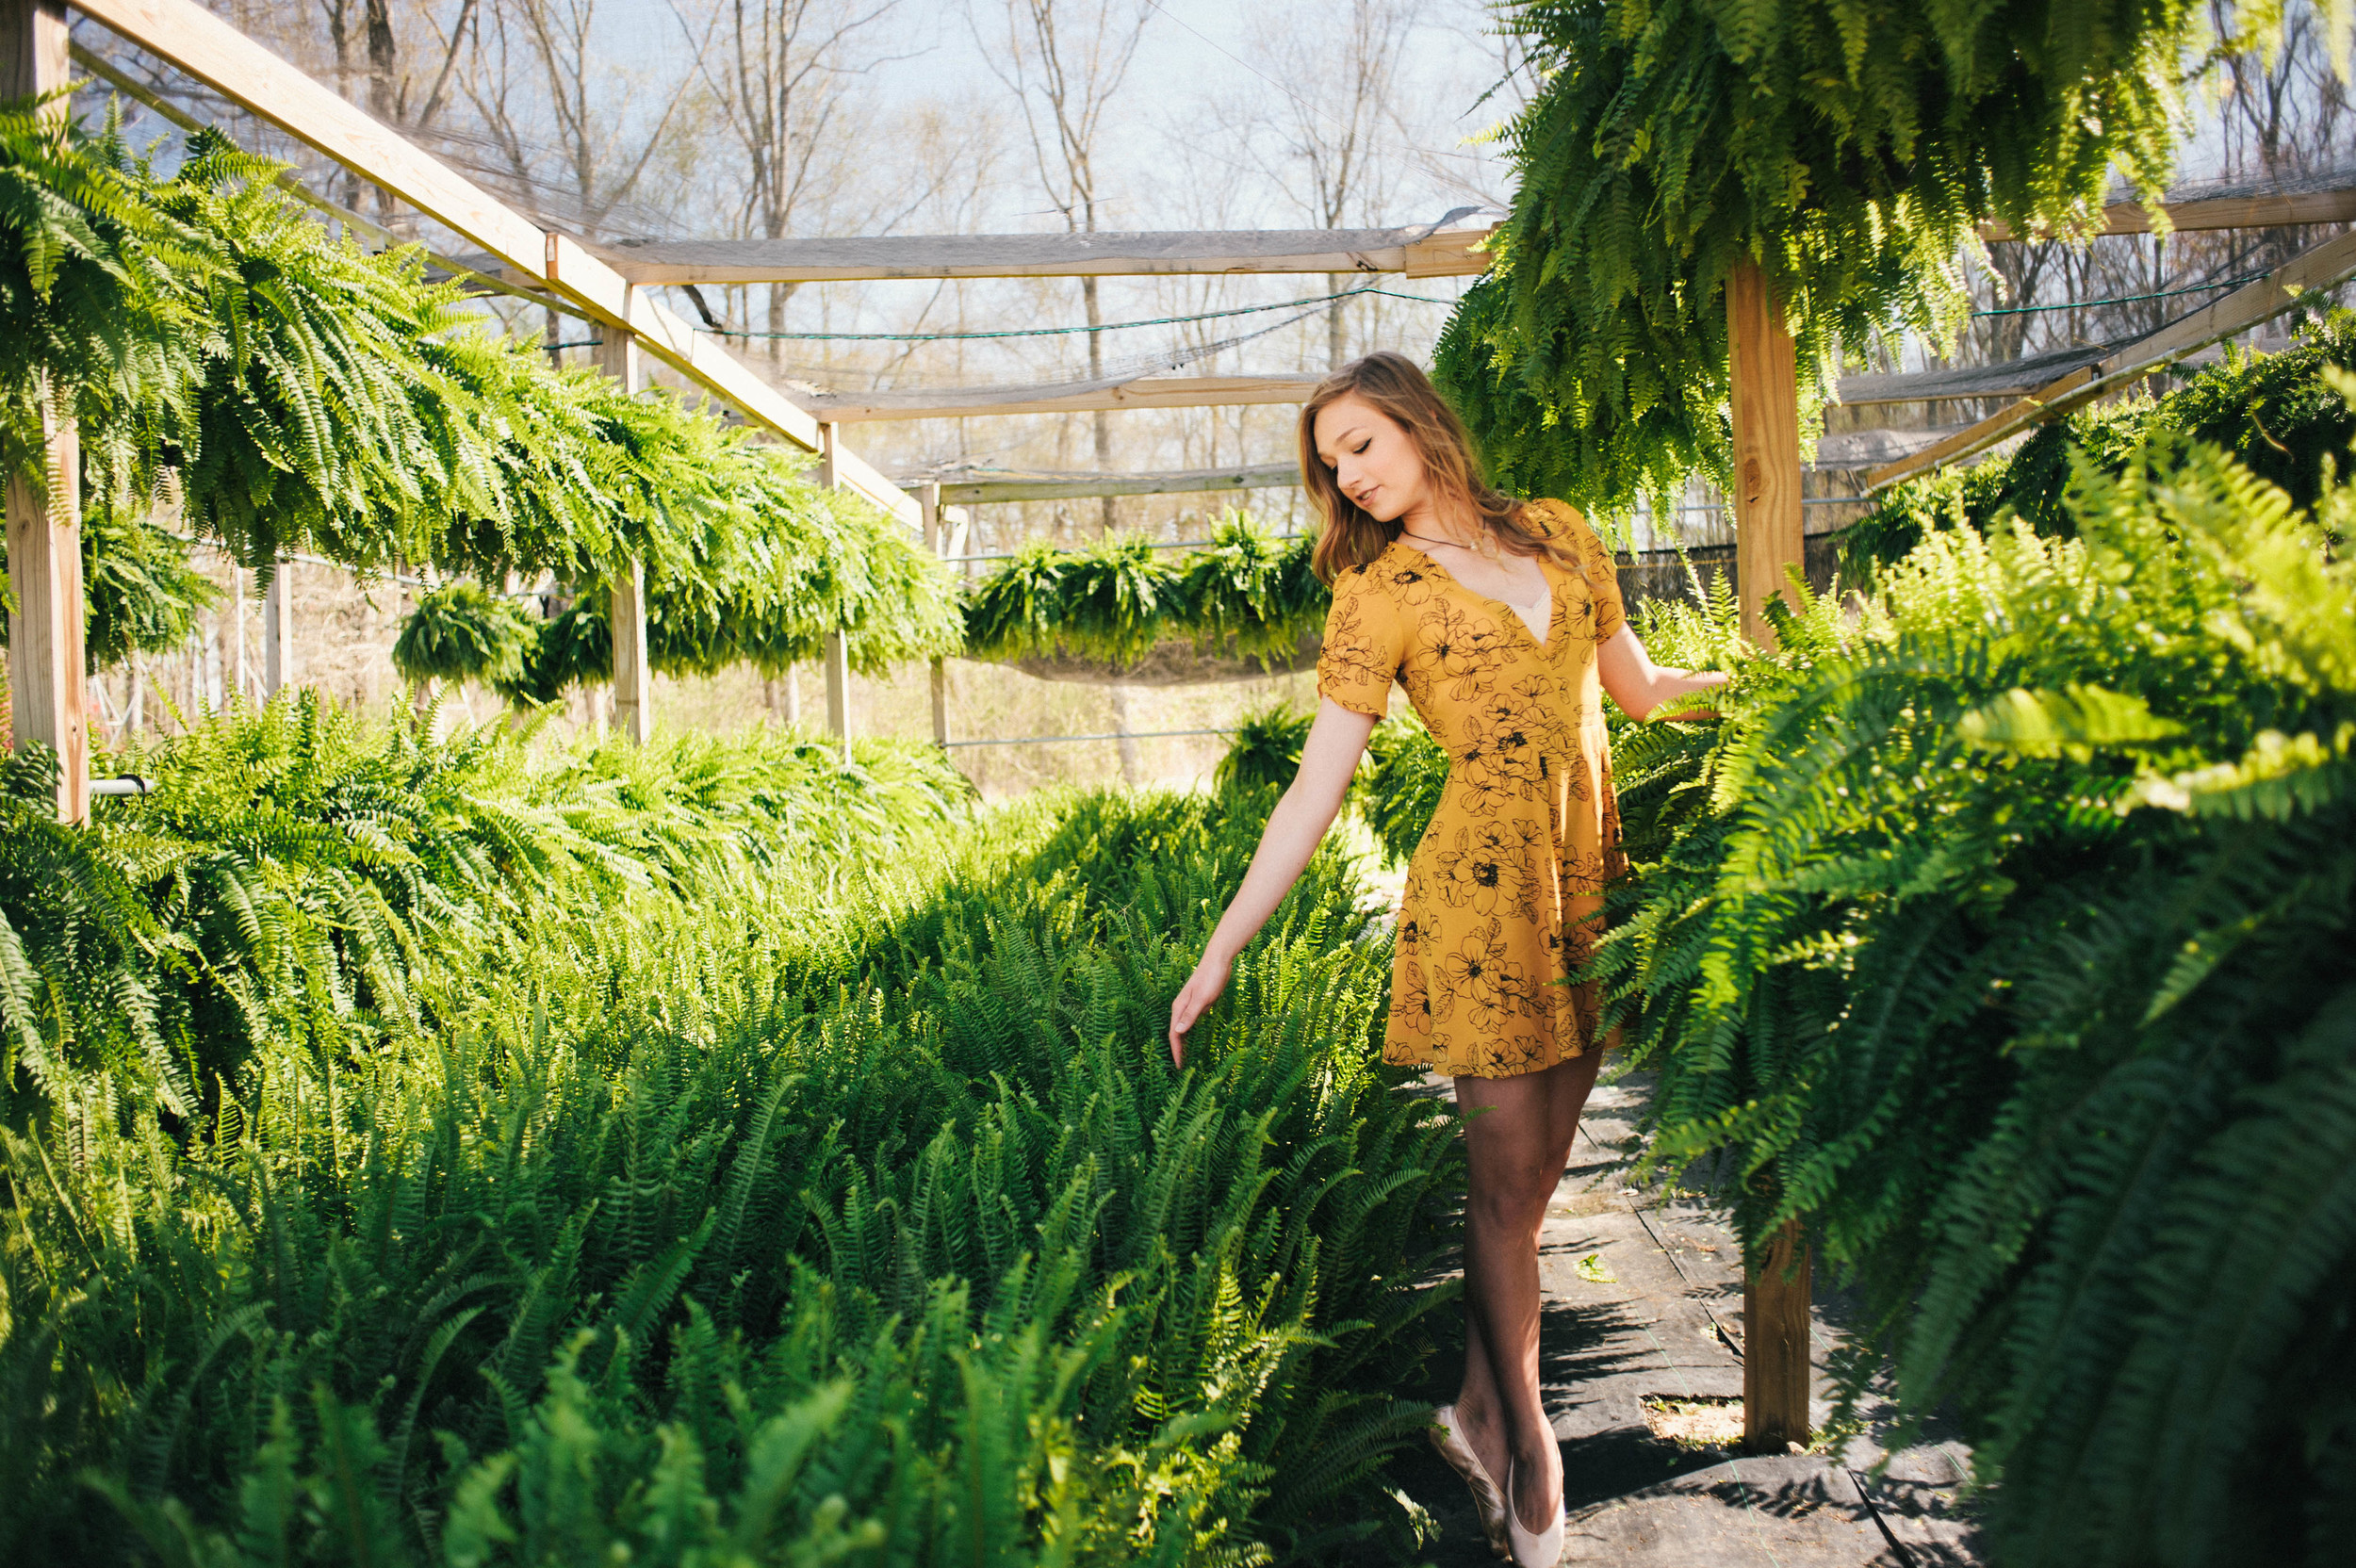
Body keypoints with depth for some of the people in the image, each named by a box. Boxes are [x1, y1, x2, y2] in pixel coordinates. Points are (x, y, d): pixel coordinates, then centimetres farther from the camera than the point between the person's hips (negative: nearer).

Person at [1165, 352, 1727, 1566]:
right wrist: (1219, 954, -9)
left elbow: (1641, 689, 23)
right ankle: (1530, 1448, 11)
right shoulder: (1380, 598, -2)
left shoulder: (1559, 536, 11)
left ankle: (1480, 1413, 20)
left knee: (1532, 1180, 7)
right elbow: (1313, 795, -4)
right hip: (1482, 883, -4)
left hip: (1591, 875, 4)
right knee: (1506, 1182, 0)